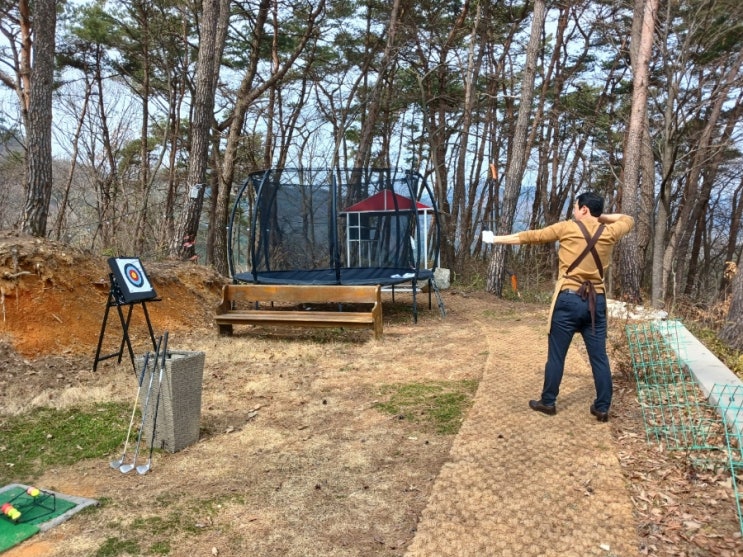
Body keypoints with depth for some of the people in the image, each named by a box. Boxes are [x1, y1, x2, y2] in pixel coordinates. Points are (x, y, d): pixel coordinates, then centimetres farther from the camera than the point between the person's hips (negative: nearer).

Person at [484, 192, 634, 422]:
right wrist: (602, 217, 18)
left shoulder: (567, 228, -4)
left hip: (569, 299, -3)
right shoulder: (609, 233, 5)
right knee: (599, 357, 8)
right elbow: (628, 220, 29)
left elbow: (530, 236, 3)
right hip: (596, 302, 3)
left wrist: (496, 239, 12)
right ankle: (602, 407, 15)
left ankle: (548, 402, 16)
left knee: (556, 355, 6)